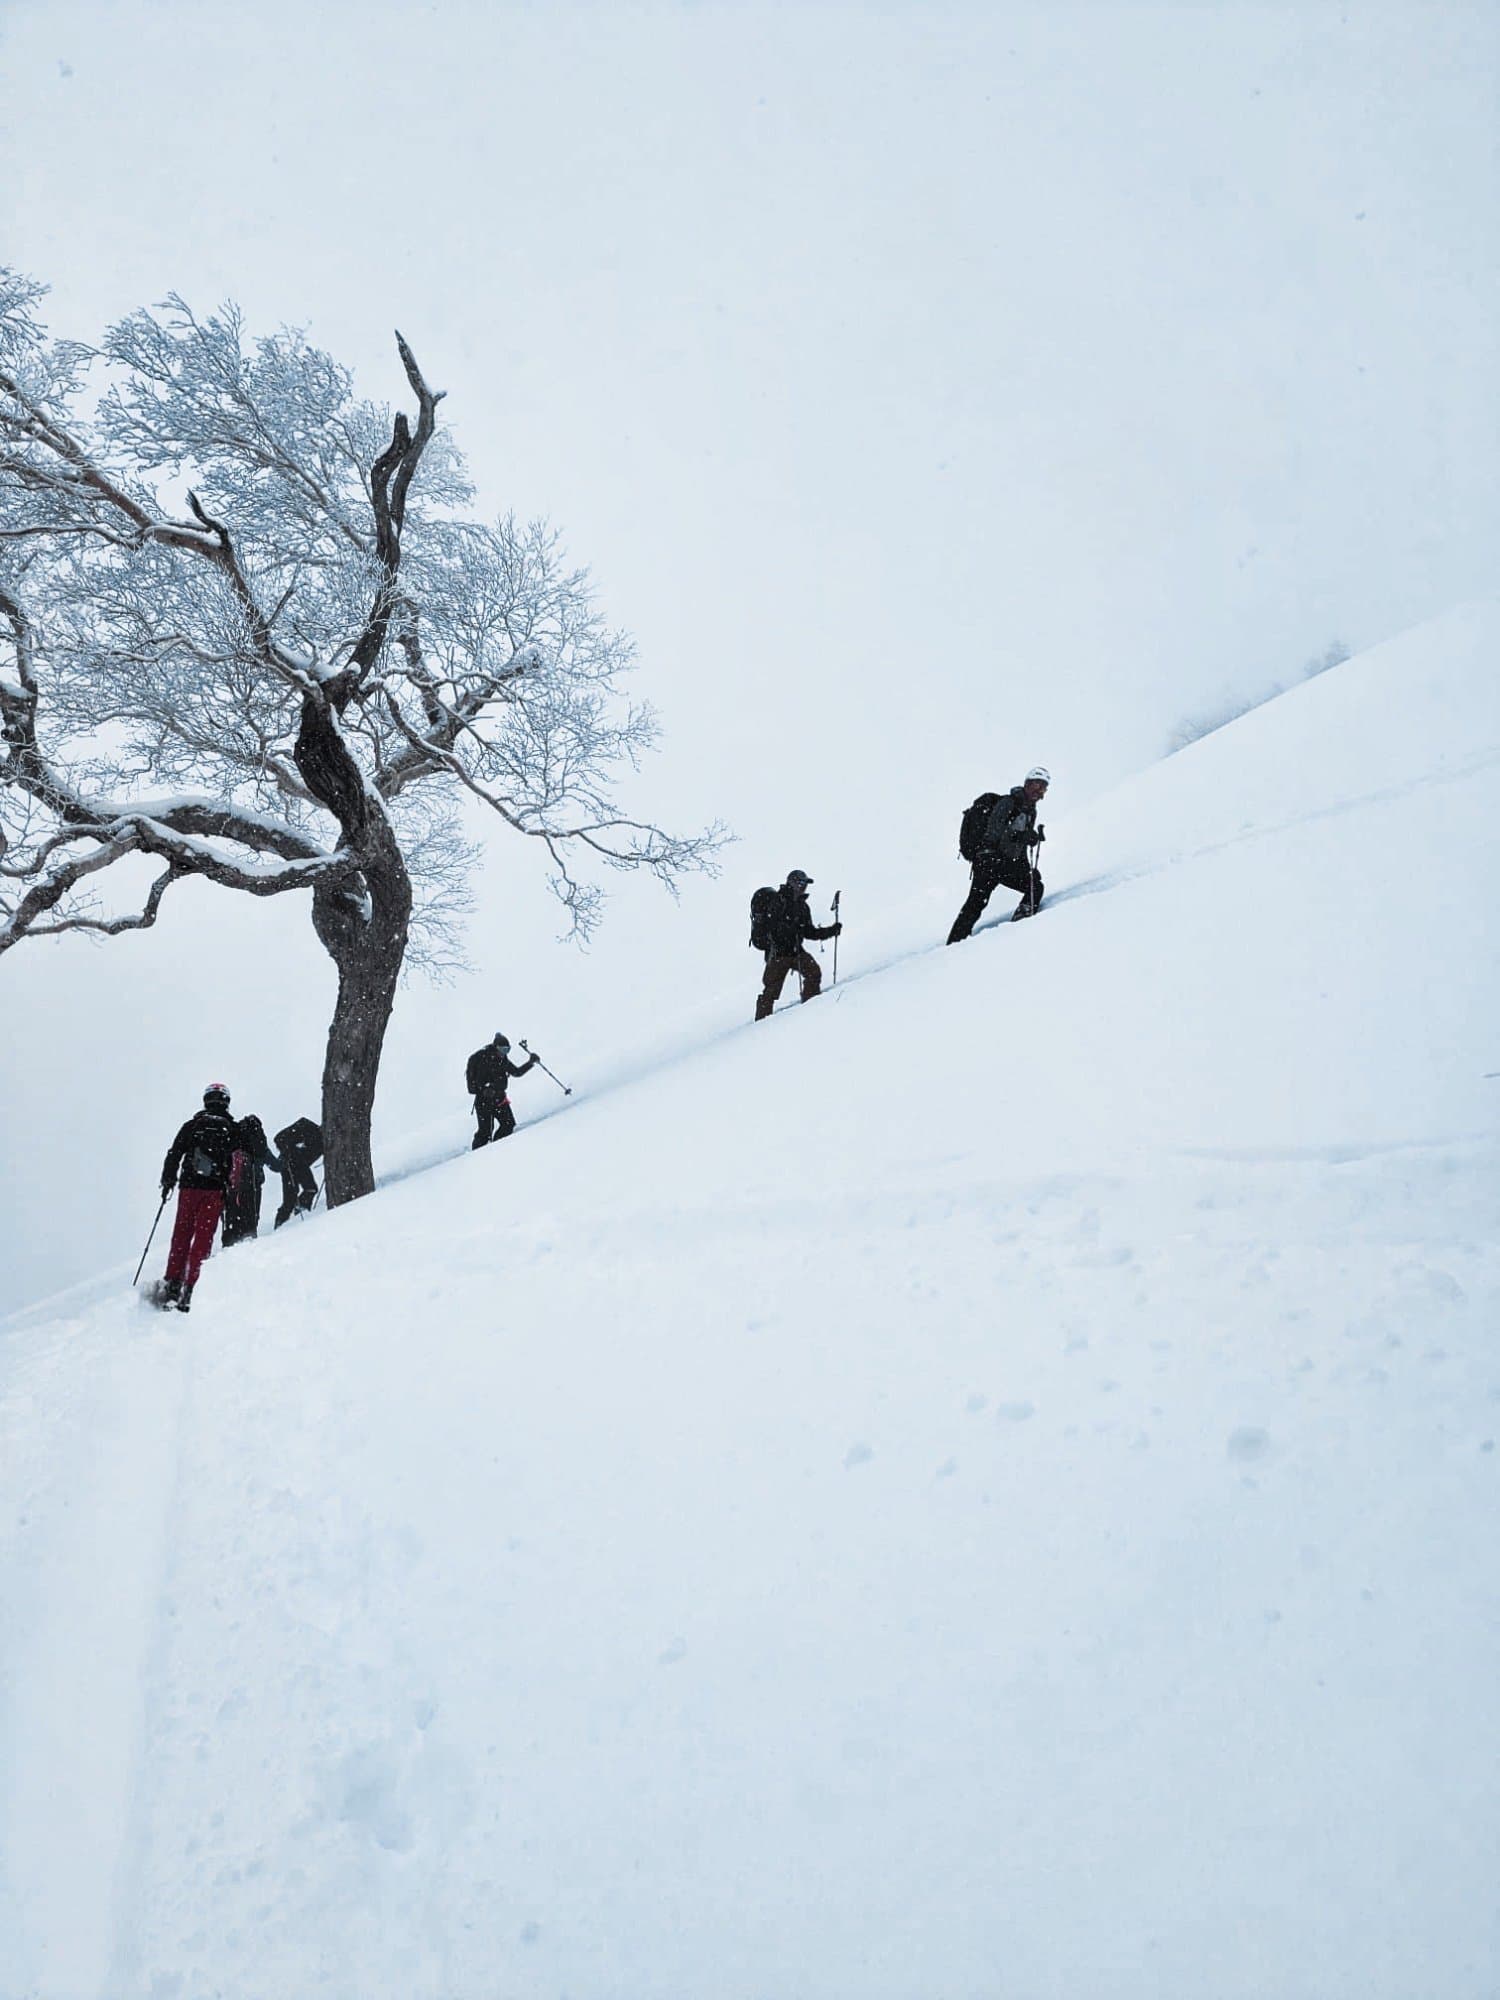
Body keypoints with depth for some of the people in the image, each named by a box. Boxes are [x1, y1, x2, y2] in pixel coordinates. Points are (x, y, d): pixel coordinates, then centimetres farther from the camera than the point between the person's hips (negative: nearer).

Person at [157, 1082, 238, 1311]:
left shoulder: (192, 1125, 7)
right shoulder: (233, 1129, 5)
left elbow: (174, 1155, 5)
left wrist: (167, 1182, 13)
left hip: (189, 1187, 1)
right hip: (215, 1190, -1)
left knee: (181, 1235, 10)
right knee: (203, 1238, 1)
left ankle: (172, 1284, 6)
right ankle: (190, 1286, -6)